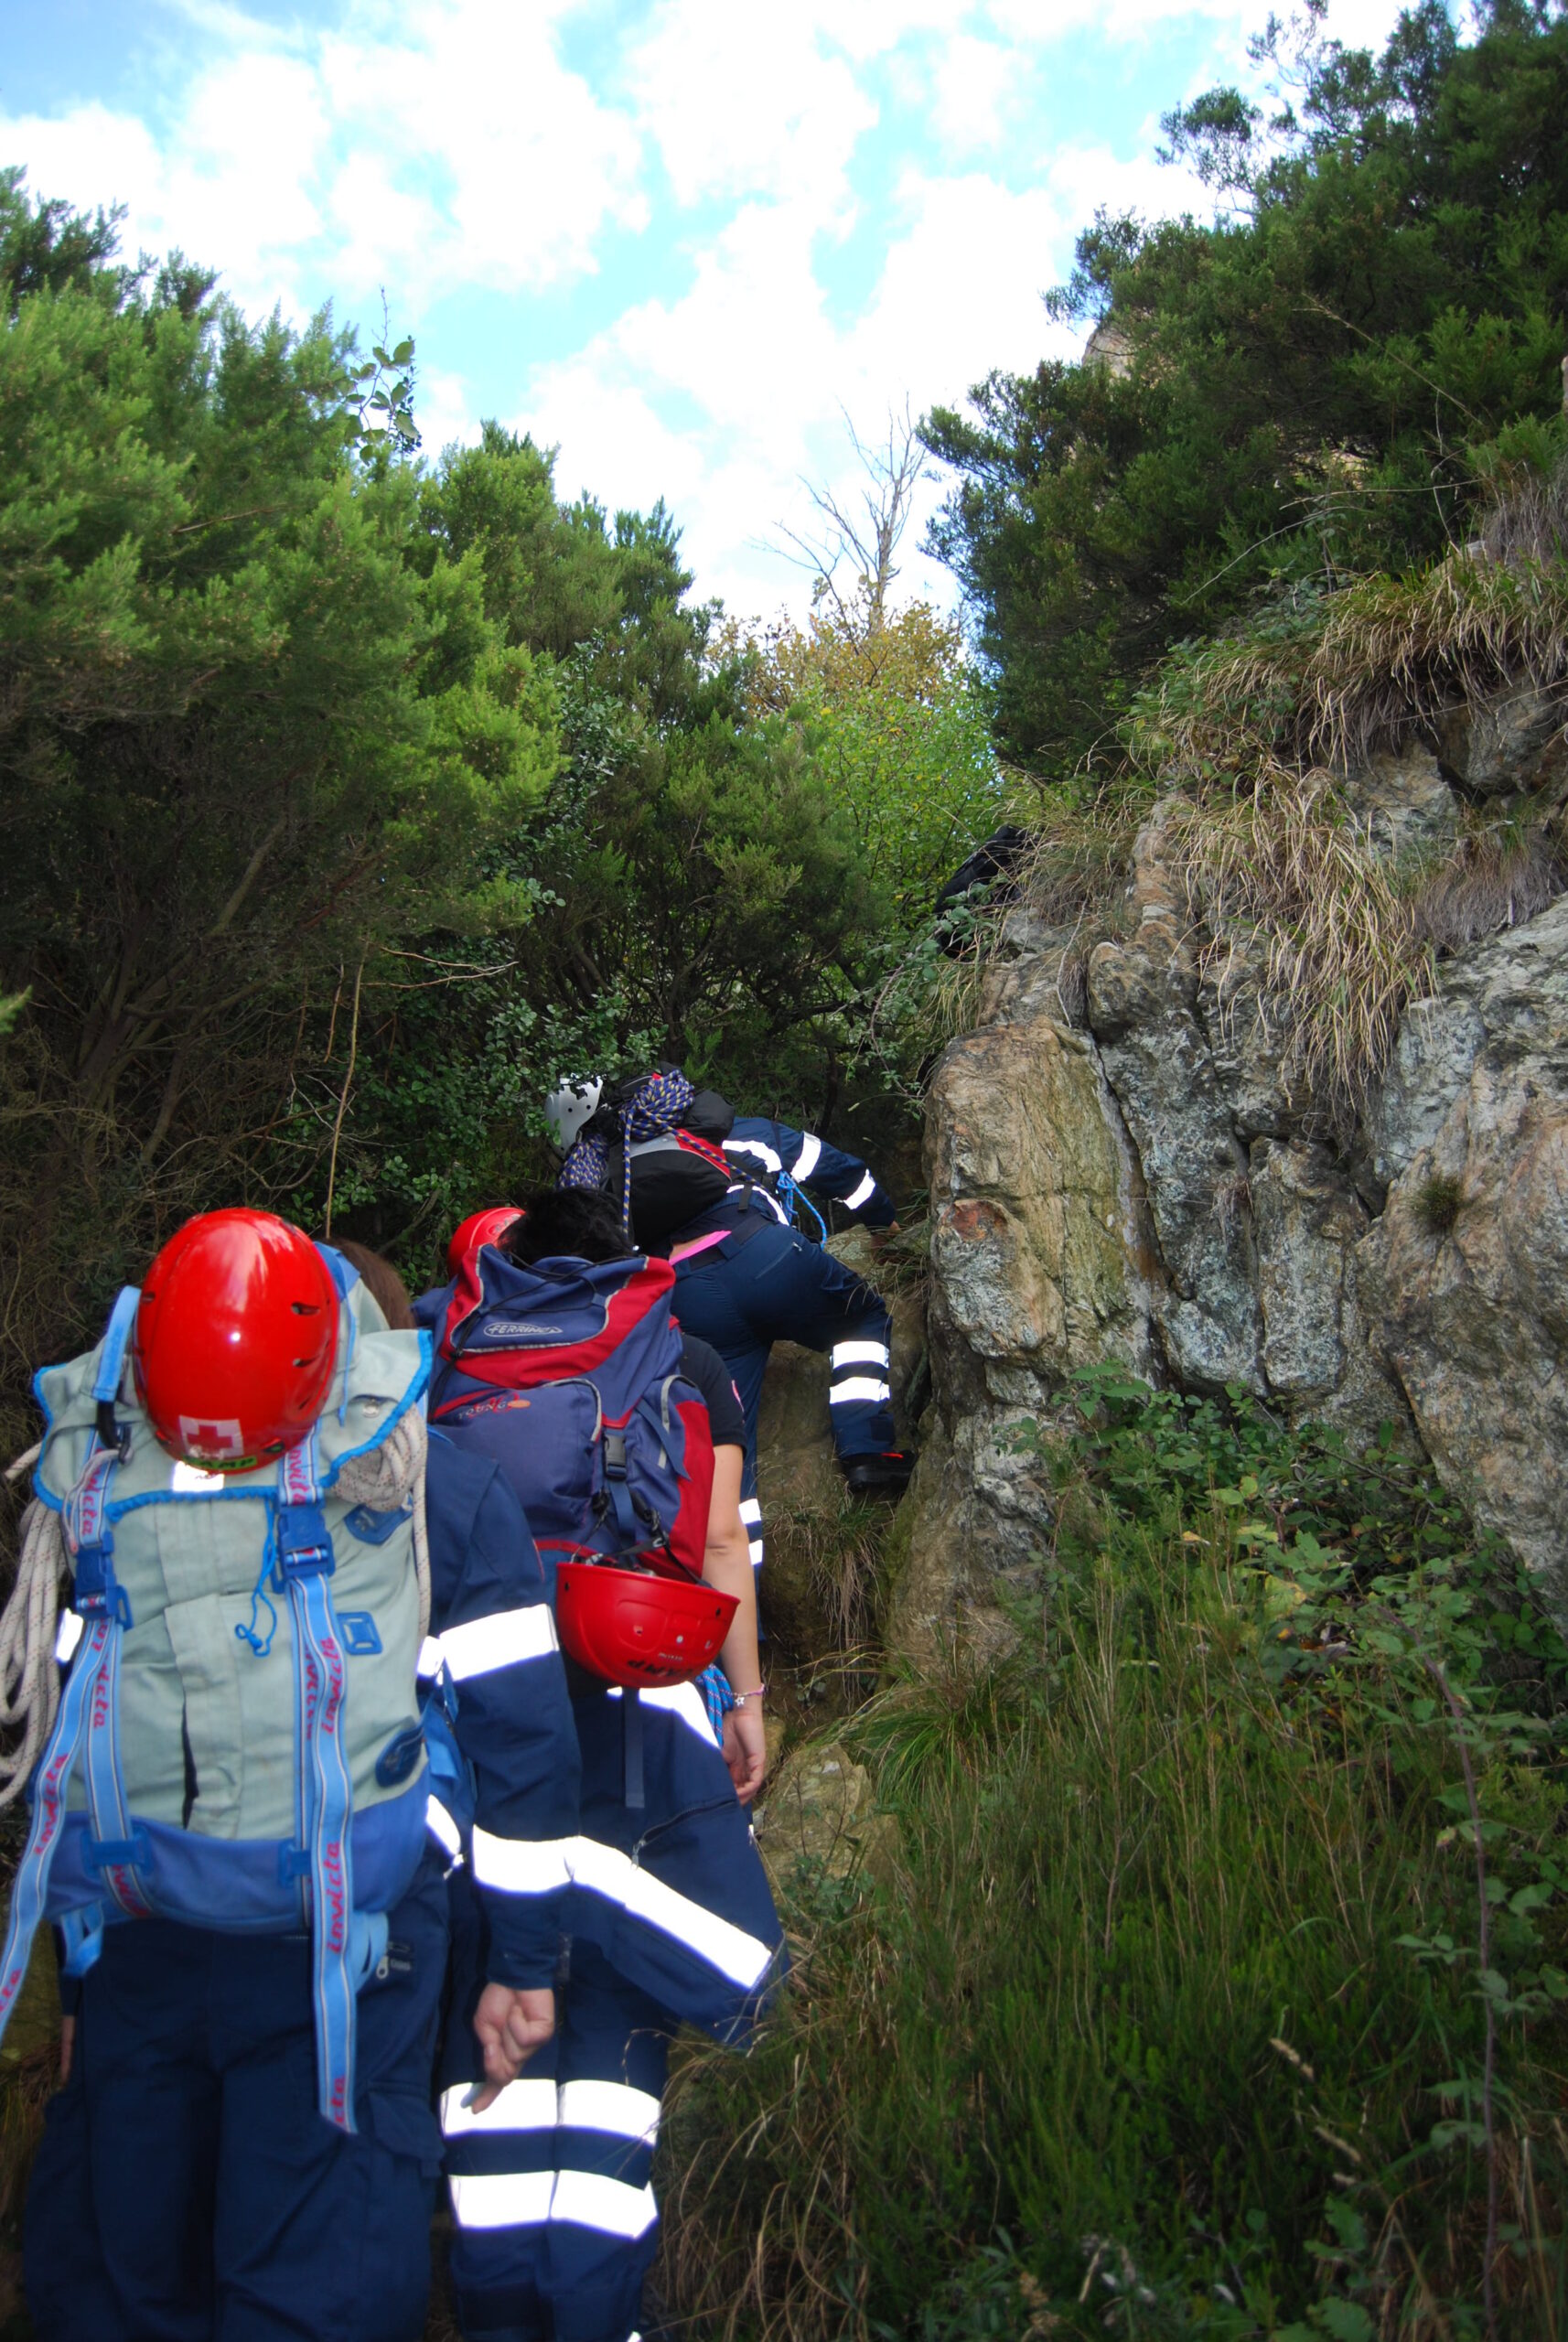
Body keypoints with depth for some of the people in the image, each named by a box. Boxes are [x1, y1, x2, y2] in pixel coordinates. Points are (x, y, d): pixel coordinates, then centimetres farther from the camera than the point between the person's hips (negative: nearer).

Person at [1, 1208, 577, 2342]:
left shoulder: (423, 1484, -10)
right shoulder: (96, 1474, 1)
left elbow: (523, 1728, -4)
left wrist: (524, 1961, 0)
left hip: (338, 1946, -4)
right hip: (138, 1939, 4)